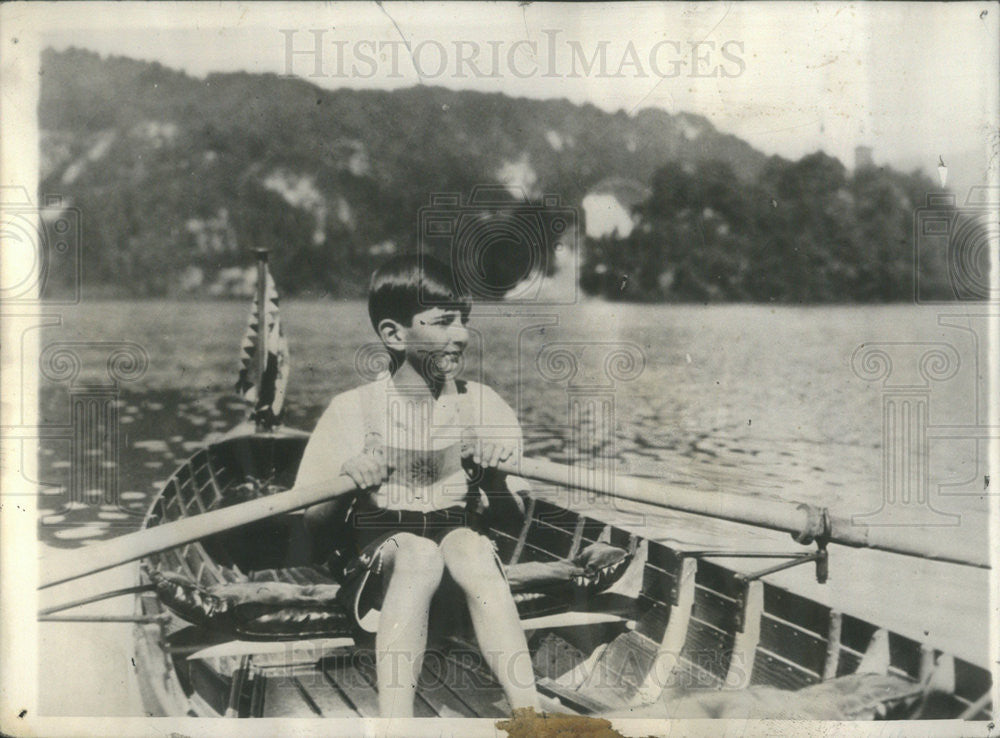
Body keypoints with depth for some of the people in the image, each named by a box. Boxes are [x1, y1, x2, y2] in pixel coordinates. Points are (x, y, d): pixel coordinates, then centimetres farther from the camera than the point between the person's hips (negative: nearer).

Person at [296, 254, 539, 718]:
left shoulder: (481, 404, 6)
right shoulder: (352, 410, -3)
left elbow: (517, 507, 8)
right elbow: (313, 526, -1)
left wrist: (494, 469, -12)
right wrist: (347, 482, -20)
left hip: (459, 534, 2)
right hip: (379, 553, -2)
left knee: (468, 546, -32)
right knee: (418, 554, -35)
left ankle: (528, 709, -36)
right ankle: (394, 720, -44)